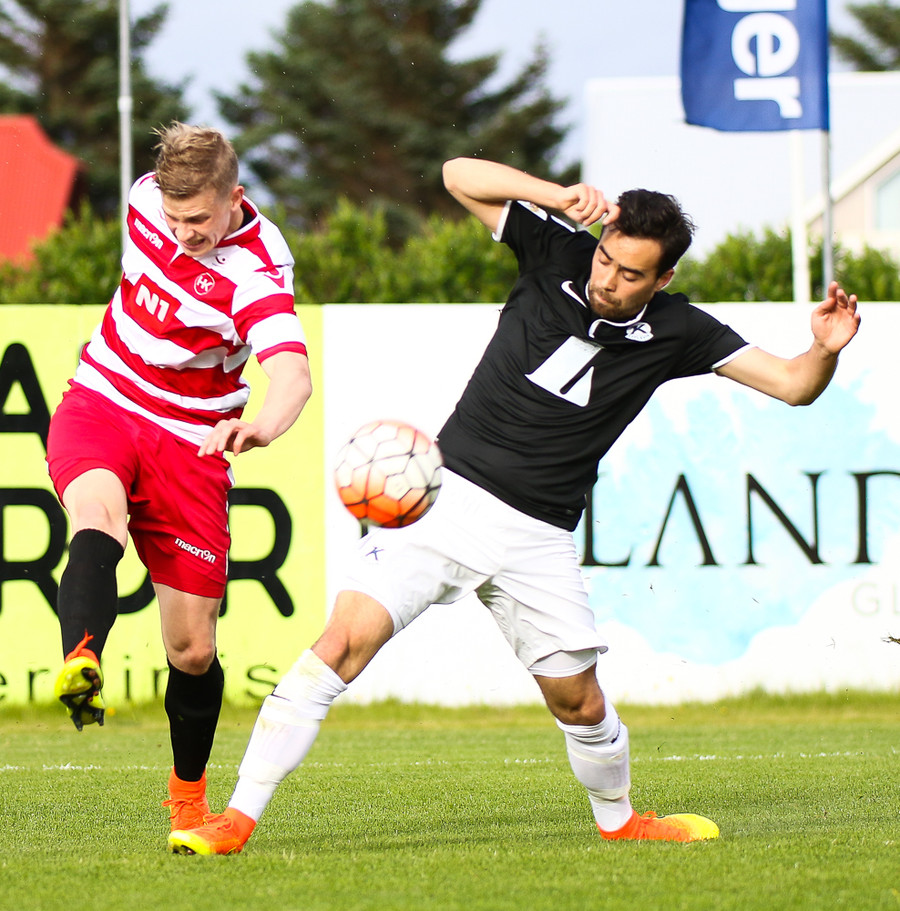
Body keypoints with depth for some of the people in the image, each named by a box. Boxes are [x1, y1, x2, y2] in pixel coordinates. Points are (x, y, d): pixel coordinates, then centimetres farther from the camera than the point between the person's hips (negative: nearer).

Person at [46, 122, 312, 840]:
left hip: (189, 443, -2)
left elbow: (293, 375, -42)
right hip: (99, 405, 2)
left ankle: (189, 795, 26)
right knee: (99, 518, -34)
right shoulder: (151, 196, -8)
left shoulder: (255, 272, -24)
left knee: (193, 649, 1)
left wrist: (262, 427, -61)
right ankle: (81, 666, -61)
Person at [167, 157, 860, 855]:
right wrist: (563, 196, -20)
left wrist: (826, 348, -21)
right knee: (346, 640, -17)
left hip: (539, 537, 2)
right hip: (450, 496, -2)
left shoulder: (674, 332, -1)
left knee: (578, 700, 9)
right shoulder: (560, 254, -3)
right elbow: (460, 175, -7)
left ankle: (620, 820, 41)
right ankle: (237, 818, -15)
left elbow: (794, 384, 0)